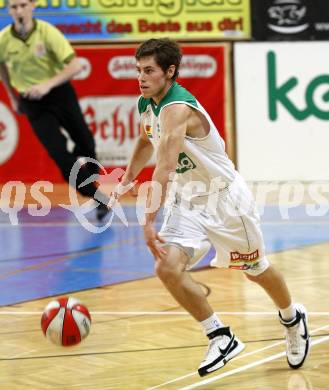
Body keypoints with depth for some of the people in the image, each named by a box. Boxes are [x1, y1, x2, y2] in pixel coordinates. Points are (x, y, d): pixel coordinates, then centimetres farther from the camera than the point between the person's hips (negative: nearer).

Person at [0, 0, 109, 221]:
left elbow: (74, 66, -24)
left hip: (60, 93, 0)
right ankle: (97, 197, -4)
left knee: (85, 142, 8)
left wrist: (48, 84, -36)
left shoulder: (47, 32, -19)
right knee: (59, 153, -11)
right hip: (32, 103, 0)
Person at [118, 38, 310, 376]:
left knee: (256, 270, 14)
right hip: (186, 200, 7)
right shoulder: (146, 104, -3)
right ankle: (221, 338, -1)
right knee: (168, 268, -16)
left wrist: (148, 222, -47)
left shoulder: (177, 108, -32)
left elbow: (165, 167, -42)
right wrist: (127, 179, 16)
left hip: (225, 198, -7)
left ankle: (292, 319, 45)